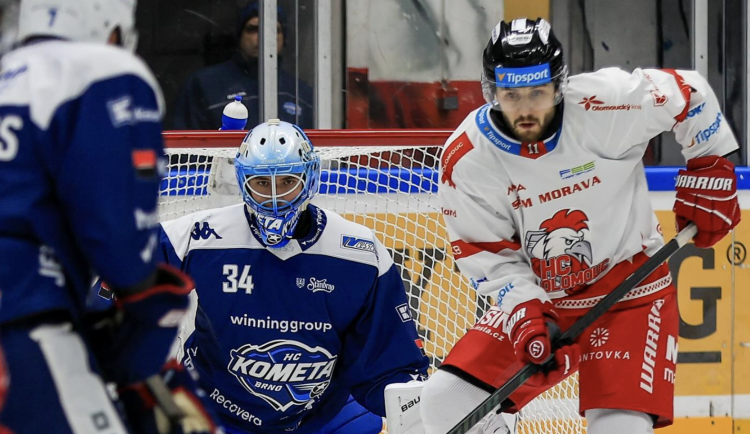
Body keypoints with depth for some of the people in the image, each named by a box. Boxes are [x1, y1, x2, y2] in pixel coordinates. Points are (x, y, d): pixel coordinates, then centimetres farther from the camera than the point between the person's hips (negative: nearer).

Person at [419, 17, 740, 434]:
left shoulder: (606, 105, -23)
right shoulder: (465, 159, -15)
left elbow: (688, 92, -7)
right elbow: (485, 251, -7)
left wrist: (710, 173, -1)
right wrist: (524, 312, -19)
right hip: (535, 296, 3)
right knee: (445, 399, -7)